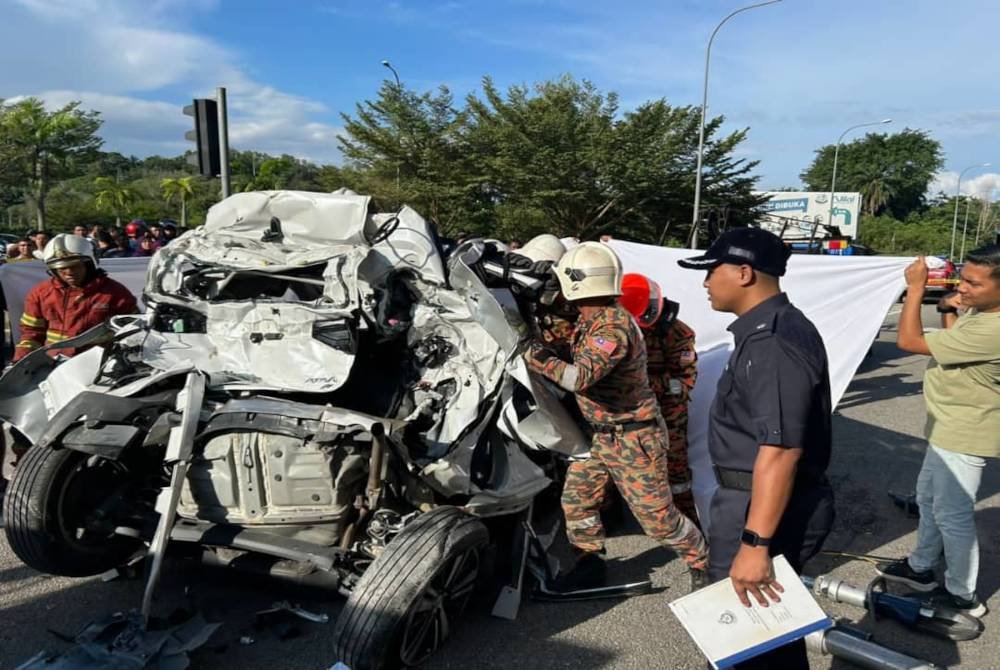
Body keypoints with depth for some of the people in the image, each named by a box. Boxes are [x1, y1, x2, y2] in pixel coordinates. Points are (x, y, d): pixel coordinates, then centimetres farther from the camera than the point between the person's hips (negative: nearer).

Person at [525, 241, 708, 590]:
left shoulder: (614, 327, -29)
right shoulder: (590, 320, 2)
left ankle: (703, 560, 27)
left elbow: (580, 377, -40)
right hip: (599, 434, 9)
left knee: (656, 515, 4)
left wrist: (538, 358, -32)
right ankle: (589, 561, 30)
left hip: (632, 439, -9)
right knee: (576, 499, 12)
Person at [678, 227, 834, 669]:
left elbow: (781, 449, -29)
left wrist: (755, 543, -28)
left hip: (763, 508, -10)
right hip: (758, 501, 10)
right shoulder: (772, 329, 12)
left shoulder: (773, 342, -23)